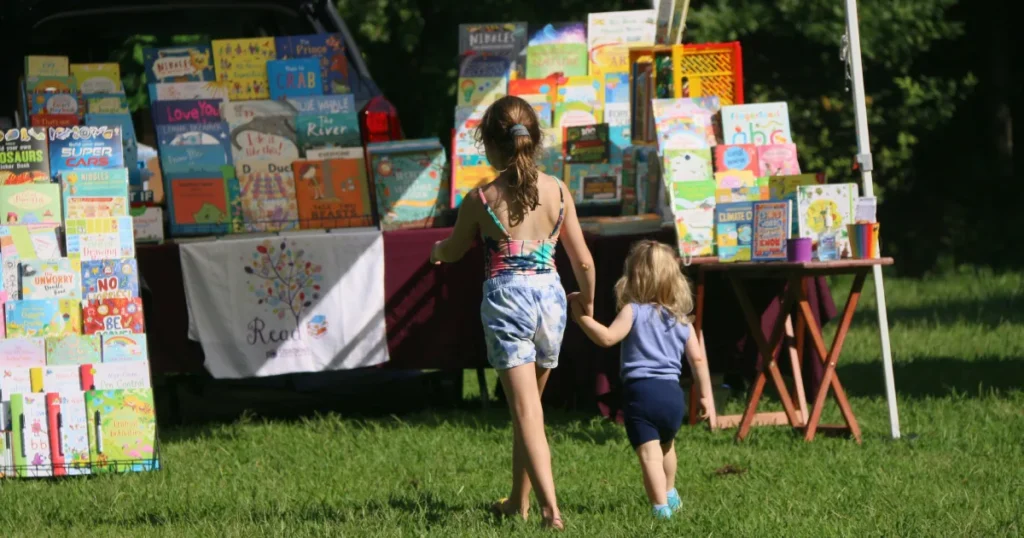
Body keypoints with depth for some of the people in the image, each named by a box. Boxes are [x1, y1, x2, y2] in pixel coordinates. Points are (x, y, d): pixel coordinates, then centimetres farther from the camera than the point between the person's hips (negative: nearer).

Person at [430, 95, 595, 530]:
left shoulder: (482, 200, -8)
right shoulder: (557, 192, 0)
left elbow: (453, 250, 10)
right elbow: (583, 260, 5)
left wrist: (436, 251, 34)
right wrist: (587, 300, 26)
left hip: (506, 300, -4)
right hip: (550, 297, 4)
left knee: (525, 410, -7)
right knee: (530, 404, 20)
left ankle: (550, 506, -20)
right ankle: (519, 501, 31)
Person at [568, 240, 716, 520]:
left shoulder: (633, 312, -2)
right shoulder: (681, 319, 14)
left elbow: (607, 337, -16)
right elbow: (698, 358, 11)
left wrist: (582, 317, -8)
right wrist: (706, 395, 17)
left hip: (641, 391, -6)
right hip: (673, 393, 6)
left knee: (649, 453, -11)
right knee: (665, 445, 31)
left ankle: (661, 506, -26)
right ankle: (669, 494, 49)